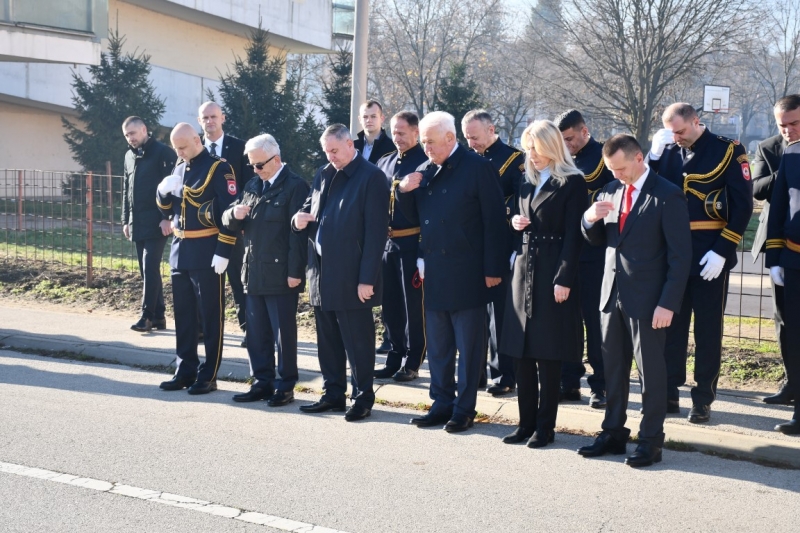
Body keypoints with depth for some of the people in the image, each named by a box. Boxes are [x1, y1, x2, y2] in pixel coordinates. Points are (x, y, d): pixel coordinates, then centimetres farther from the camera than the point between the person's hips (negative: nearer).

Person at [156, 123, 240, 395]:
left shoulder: (218, 168, -10)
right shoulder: (179, 168, 13)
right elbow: (166, 208, 18)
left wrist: (223, 252, -19)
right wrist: (164, 190, -4)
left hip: (207, 253, -7)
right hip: (180, 250, 7)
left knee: (211, 316, 1)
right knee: (183, 315, 12)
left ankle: (208, 375, 7)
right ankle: (185, 371, 21)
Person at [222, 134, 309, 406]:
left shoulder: (295, 186, -9)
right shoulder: (252, 185, 14)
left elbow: (298, 232, -14)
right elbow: (230, 222, 17)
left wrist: (295, 272, -18)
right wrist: (234, 214, -7)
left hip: (280, 274, -7)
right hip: (254, 272, 7)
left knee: (283, 333, 2)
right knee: (256, 334, 12)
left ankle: (285, 386, 12)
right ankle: (262, 382, 23)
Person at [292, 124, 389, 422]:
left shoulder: (372, 177, -9)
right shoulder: (323, 176, 13)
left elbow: (376, 232, -14)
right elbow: (309, 212, 22)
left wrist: (367, 279, -17)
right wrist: (299, 219, -4)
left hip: (352, 278, -7)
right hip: (322, 275, 7)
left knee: (357, 343, 2)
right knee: (328, 342, 14)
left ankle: (363, 398, 13)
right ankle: (333, 394, 25)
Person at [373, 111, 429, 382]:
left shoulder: (425, 162, -8)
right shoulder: (384, 162, 13)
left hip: (413, 242, -7)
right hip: (387, 241, 7)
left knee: (414, 305, 2)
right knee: (390, 304, 12)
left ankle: (412, 363, 11)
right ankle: (395, 359, 23)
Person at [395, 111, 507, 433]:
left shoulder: (478, 168, -8)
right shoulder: (423, 172, 10)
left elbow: (494, 222, -10)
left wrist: (493, 269, -13)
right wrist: (404, 190, -5)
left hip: (466, 274, -6)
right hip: (433, 273, 6)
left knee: (468, 346, 4)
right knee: (437, 346, 13)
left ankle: (464, 409, 13)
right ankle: (442, 404, 24)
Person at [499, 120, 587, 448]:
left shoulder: (572, 183, -7)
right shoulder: (528, 182, 14)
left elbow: (573, 235, -12)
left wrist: (563, 280, -17)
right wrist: (515, 223, 0)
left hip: (553, 275, -7)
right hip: (523, 272, 7)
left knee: (548, 356, -1)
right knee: (522, 353, 8)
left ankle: (545, 427, 8)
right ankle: (526, 423, 17)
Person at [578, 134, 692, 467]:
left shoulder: (667, 196, -11)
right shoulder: (610, 191, 8)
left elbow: (680, 256, -13)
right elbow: (597, 239, 15)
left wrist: (668, 303, -18)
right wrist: (590, 219, -8)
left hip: (647, 299, -6)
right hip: (612, 293, 7)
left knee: (650, 369, 2)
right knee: (613, 367, 13)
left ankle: (651, 441, 11)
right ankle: (613, 433, 25)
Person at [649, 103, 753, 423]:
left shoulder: (727, 151, -5)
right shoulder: (668, 152, 7)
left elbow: (743, 205, -8)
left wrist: (723, 250, -15)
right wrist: (655, 155, -8)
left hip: (709, 256, -4)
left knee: (708, 327, 5)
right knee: (671, 324, 9)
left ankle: (703, 399, 12)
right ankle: (668, 393, 18)